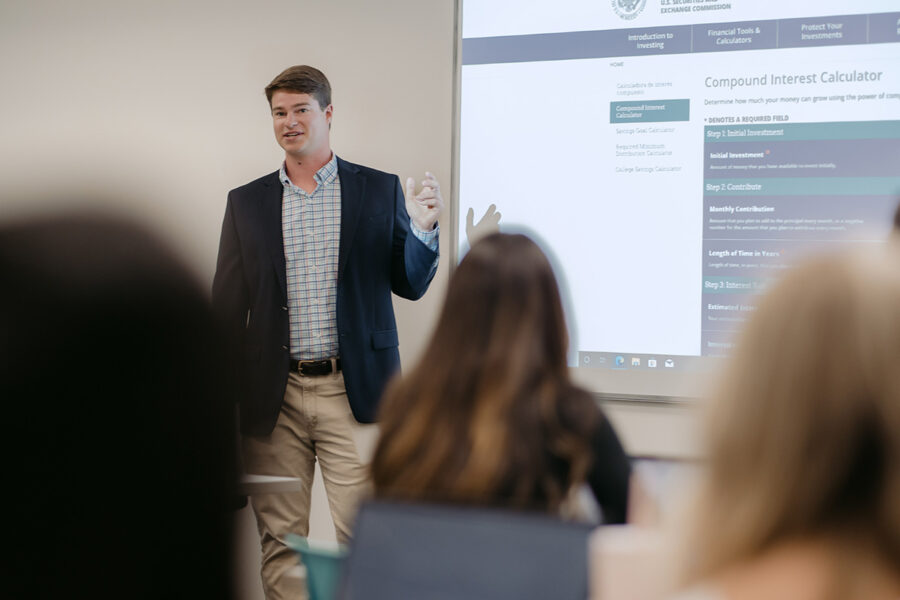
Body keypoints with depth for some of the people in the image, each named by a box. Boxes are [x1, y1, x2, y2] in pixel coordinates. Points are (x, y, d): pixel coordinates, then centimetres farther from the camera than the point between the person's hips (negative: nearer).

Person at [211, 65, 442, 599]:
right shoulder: (246, 203, 10)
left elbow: (411, 285, 7)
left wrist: (423, 228, -13)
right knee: (279, 542, 6)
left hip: (354, 393, -2)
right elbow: (227, 309, 10)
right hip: (274, 398, 2)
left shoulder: (380, 191, 6)